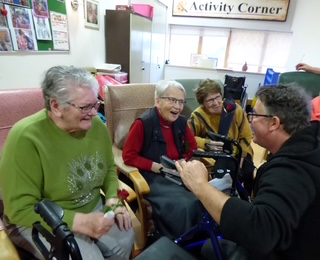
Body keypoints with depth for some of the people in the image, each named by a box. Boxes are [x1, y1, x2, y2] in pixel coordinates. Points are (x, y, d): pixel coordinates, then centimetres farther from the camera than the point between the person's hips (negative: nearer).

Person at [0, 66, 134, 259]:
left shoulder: (96, 125, -9)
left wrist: (113, 198, -11)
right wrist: (82, 223, -29)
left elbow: (109, 168, 7)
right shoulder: (25, 137, -25)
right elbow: (20, 209, -23)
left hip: (93, 207, 5)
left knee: (125, 240, -9)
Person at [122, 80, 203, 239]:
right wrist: (156, 166, -19)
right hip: (152, 176, -6)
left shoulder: (181, 122, 3)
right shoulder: (143, 123, -16)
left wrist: (184, 161, -3)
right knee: (182, 205, -26)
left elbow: (193, 146, 17)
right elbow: (128, 156, -13)